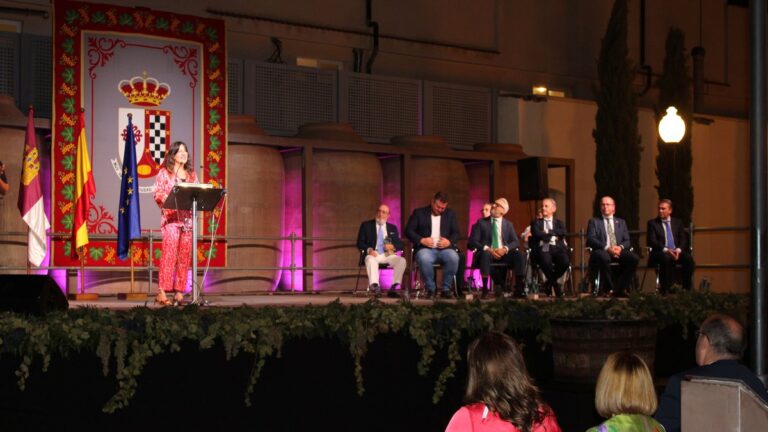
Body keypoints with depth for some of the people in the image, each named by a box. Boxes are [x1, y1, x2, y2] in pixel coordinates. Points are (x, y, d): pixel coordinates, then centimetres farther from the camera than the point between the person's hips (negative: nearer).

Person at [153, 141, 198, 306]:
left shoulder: (192, 174, 19)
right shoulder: (164, 173, 6)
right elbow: (158, 194, -2)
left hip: (188, 219, 5)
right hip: (171, 218, -5)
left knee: (185, 257, 0)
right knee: (169, 254, -13)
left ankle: (179, 292, 4)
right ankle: (162, 292, -13)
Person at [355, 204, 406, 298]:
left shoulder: (392, 228, 23)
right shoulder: (366, 225, 15)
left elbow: (400, 245, 16)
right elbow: (360, 243, 6)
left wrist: (393, 246, -9)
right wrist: (369, 249, -15)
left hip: (388, 255, 3)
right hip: (373, 254, -3)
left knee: (402, 260, -28)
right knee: (370, 260, -39)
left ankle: (394, 287, -31)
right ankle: (374, 286, -57)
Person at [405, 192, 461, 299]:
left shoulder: (450, 214, 18)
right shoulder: (419, 213, 9)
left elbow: (456, 233, 14)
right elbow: (408, 230, 3)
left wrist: (449, 241, -9)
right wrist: (421, 240, -13)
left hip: (444, 248, 2)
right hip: (426, 249, -2)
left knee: (454, 258, -32)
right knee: (424, 259, -38)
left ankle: (446, 289, -17)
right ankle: (430, 289, -19)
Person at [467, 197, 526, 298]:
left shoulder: (508, 224, 16)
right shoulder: (481, 222, 9)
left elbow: (515, 242, 6)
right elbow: (472, 242, -2)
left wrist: (505, 249, -16)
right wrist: (487, 249, -18)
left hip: (503, 253, 3)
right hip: (486, 253, -2)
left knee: (519, 255, -26)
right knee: (486, 254, -38)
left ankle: (519, 289, -27)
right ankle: (485, 289, -38)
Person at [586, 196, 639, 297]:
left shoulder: (621, 222, 24)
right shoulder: (594, 221, 15)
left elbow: (627, 241, 15)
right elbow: (591, 239, -1)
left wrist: (621, 247, -11)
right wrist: (607, 248, -16)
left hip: (619, 251, 3)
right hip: (602, 251, -3)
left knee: (634, 258, -28)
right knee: (604, 257, -40)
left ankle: (622, 289, -21)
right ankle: (609, 289, -26)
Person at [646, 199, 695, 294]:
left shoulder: (678, 222, 18)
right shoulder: (652, 223, 8)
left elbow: (683, 239, 10)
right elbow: (652, 241, -4)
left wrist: (678, 250, -12)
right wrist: (665, 249, -19)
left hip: (677, 251, 3)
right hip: (660, 252, -3)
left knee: (688, 258, -28)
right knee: (666, 258, -38)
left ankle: (686, 288, -22)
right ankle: (665, 289, -32)